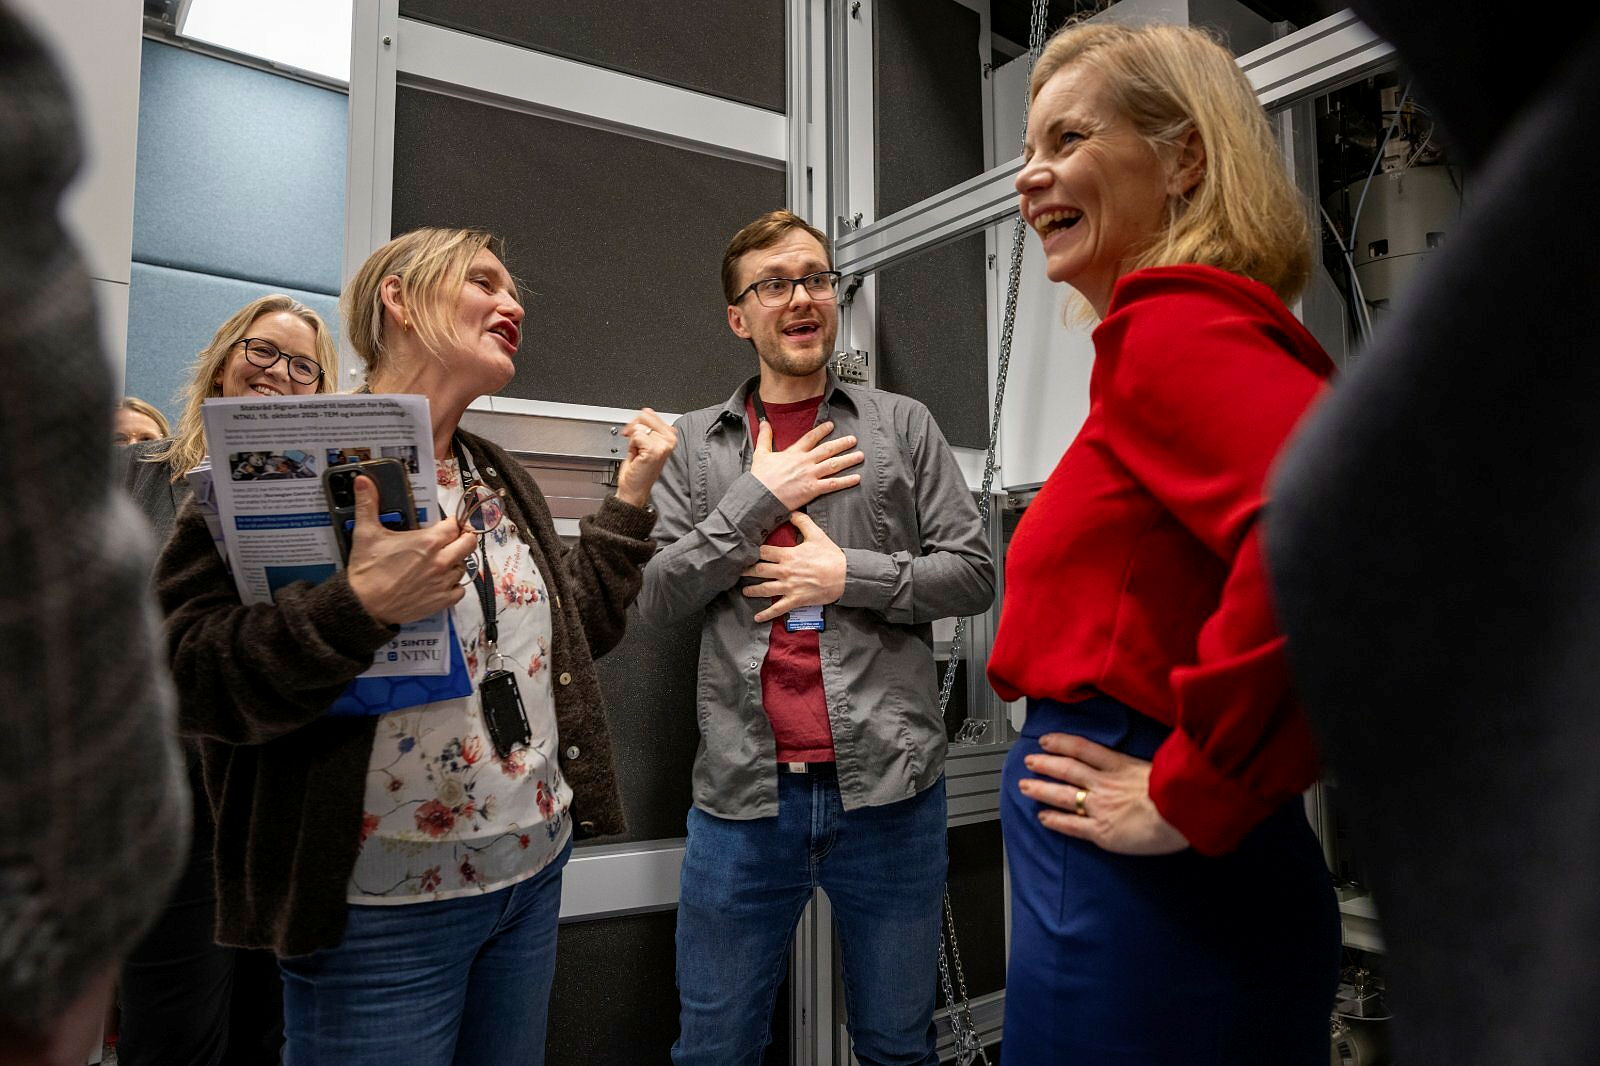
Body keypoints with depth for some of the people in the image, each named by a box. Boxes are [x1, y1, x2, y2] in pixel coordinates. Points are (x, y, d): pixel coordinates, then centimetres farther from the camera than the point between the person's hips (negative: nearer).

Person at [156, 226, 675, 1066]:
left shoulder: (502, 481, 10)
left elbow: (577, 628, 11)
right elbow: (183, 675, -16)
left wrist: (631, 494, 7)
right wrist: (358, 604, -30)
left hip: (534, 872, 7)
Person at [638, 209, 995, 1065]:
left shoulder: (903, 425, 6)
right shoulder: (696, 442, 8)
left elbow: (972, 573, 3)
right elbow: (657, 598, 0)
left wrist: (847, 574, -10)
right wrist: (758, 496, -8)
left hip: (887, 782, 0)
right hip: (743, 794, 1)